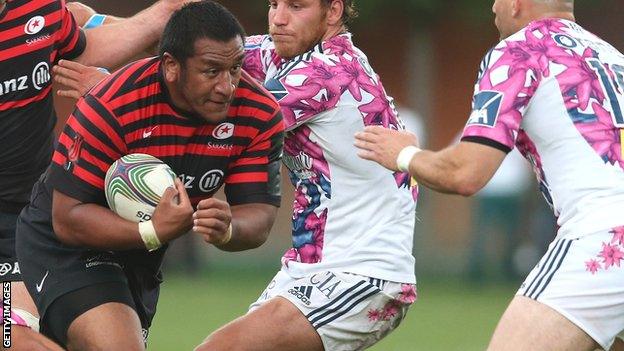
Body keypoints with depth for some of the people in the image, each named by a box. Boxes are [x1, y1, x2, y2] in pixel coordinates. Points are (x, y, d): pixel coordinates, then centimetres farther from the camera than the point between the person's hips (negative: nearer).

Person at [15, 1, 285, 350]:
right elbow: (67, 218, -28)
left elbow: (259, 216, -14)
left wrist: (226, 229, -38)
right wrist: (152, 232, -41)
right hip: (67, 246, -6)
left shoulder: (260, 114, -18)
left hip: (142, 260, 6)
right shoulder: (110, 108, -32)